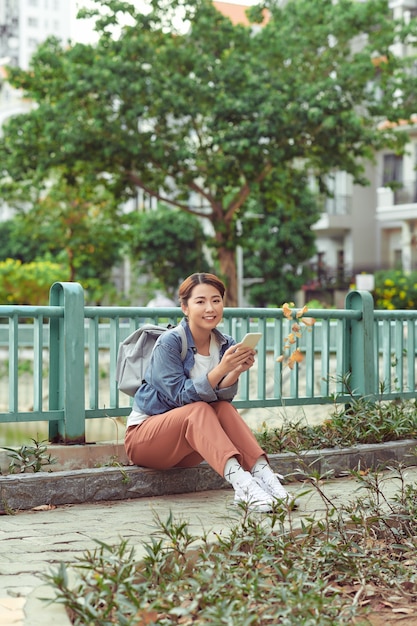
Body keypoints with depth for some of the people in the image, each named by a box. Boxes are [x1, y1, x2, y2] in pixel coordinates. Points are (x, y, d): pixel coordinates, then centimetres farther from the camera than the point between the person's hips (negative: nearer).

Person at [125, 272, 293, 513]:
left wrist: (236, 372, -29)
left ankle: (262, 474, -40)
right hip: (144, 434, -5)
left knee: (224, 409, -25)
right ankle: (240, 482, -52)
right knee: (199, 410, -33)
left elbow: (222, 396, -9)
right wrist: (221, 369, -37)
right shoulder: (169, 343, -17)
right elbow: (181, 396, -24)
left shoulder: (226, 344, 0)